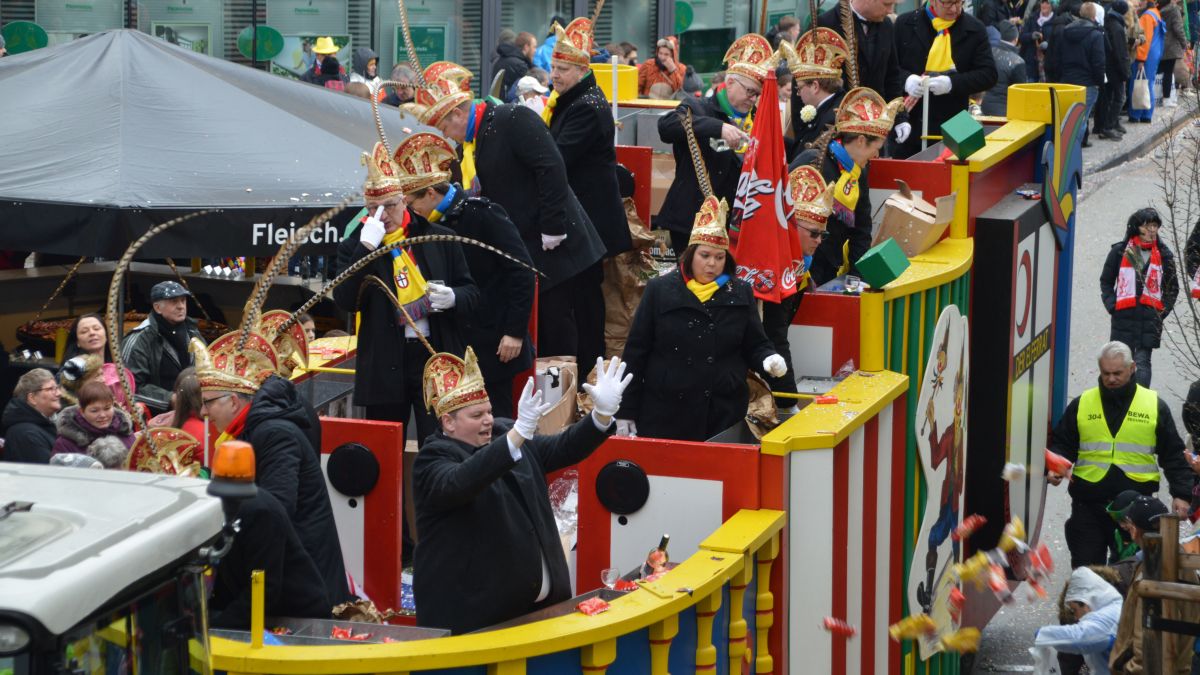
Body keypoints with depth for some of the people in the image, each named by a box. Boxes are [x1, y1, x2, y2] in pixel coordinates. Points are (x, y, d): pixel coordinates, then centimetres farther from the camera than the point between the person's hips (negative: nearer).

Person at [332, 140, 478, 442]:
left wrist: (452, 298, -13)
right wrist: (366, 247, -16)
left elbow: (470, 291, 12)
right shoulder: (354, 247, 5)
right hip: (385, 365, 1)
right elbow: (346, 300, -9)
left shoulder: (440, 239, 7)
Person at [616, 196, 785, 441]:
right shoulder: (660, 290, 1)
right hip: (664, 414, -1)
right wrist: (625, 411, 0)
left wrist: (768, 359, -14)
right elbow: (635, 353, 2)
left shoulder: (741, 294, 6)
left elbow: (755, 345, 10)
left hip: (724, 413, 2)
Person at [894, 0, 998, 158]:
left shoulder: (974, 29, 2)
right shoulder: (906, 23, 3)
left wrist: (952, 83, -18)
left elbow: (988, 75, -2)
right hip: (909, 123, 1)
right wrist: (906, 79, -17)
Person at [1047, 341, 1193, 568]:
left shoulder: (1155, 406, 4)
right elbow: (1061, 445, 11)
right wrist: (1053, 469, -9)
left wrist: (1181, 494, -1)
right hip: (1088, 504, 1)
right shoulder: (1081, 404, 6)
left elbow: (1173, 455, 7)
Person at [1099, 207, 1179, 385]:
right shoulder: (1120, 251, 3)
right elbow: (1106, 281, 11)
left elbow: (1172, 287, 15)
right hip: (1123, 315, 1)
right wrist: (1112, 305, -1)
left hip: (1150, 316, -1)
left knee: (1142, 361, -7)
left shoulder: (1163, 255, 5)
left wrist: (1163, 310, 2)